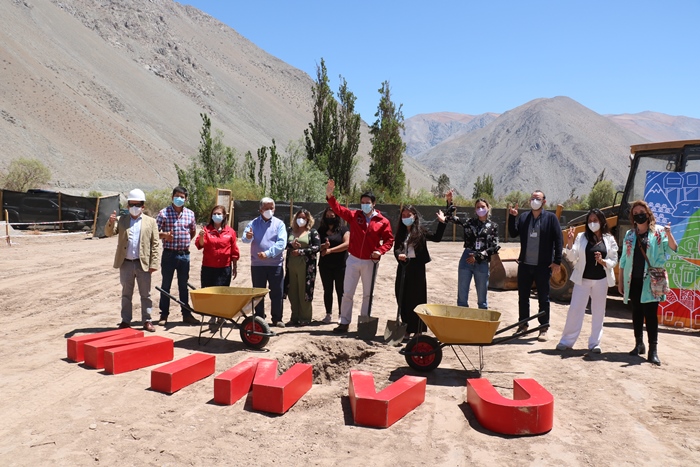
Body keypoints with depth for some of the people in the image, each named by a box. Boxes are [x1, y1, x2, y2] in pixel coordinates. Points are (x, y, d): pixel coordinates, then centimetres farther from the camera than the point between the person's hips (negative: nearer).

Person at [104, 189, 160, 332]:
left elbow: (155, 244, 0)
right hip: (126, 263, 2)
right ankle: (126, 321, 18)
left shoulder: (150, 221, 3)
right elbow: (109, 233, -3)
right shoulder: (122, 220, 9)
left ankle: (147, 321, 14)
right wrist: (111, 222, -25)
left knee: (145, 294, 5)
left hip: (143, 263, -2)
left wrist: (153, 263, -7)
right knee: (126, 294, 10)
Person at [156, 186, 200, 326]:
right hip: (169, 254, -3)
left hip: (184, 254, 3)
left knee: (184, 285, 11)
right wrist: (164, 235, -24)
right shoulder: (164, 213, -4)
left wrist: (186, 241, 9)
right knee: (165, 285, 5)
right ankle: (164, 315, 13)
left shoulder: (190, 214, 7)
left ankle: (186, 314, 19)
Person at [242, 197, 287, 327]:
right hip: (257, 264, 1)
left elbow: (281, 243, -10)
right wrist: (247, 236, -36)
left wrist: (268, 253, -22)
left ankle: (277, 319, 14)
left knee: (277, 293, 3)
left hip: (275, 264, -1)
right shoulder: (254, 223, 5)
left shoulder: (279, 224, 2)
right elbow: (245, 238, -12)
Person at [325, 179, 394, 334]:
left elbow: (389, 239, 1)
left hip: (370, 262, -1)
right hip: (353, 260, 1)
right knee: (347, 293, 4)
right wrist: (330, 195, -25)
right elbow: (338, 209, -8)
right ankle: (344, 322, 13)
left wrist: (380, 251, -15)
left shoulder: (383, 221, -3)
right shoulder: (354, 215, 1)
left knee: (368, 294, 10)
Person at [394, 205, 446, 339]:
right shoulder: (400, 232, 10)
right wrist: (399, 255, -18)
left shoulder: (420, 231, 2)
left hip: (417, 267, -3)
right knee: (403, 300, 5)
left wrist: (441, 223, -7)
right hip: (403, 267, 3)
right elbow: (396, 248, 4)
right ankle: (406, 330, 16)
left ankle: (418, 331, 7)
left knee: (417, 299, 0)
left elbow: (436, 238, 0)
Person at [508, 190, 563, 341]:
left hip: (543, 266, -4)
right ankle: (523, 325, 25)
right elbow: (513, 233, 4)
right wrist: (512, 217, -7)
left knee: (543, 298, 5)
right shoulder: (523, 217, 8)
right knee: (523, 297, 12)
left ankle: (544, 329, 14)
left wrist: (557, 261, -9)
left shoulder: (551, 218, -3)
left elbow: (558, 240, -4)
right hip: (525, 264, 4)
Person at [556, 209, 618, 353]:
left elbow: (614, 261, 1)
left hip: (601, 280, 1)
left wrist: (602, 261, -18)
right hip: (582, 279, -1)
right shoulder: (581, 237, 1)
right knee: (575, 309, 0)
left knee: (598, 311, 9)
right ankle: (566, 341, 8)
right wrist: (569, 243, -18)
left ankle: (595, 343, 18)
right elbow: (572, 258, -4)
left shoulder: (609, 239, 3)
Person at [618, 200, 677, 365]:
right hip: (633, 280, 4)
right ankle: (639, 344, 22)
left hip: (650, 281, -4)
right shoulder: (629, 235, 10)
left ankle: (653, 349, -3)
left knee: (651, 314, -6)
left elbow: (672, 248, -14)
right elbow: (623, 259, 13)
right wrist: (620, 281, 11)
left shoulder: (658, 232, 0)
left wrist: (669, 235, -34)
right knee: (636, 312, 11)